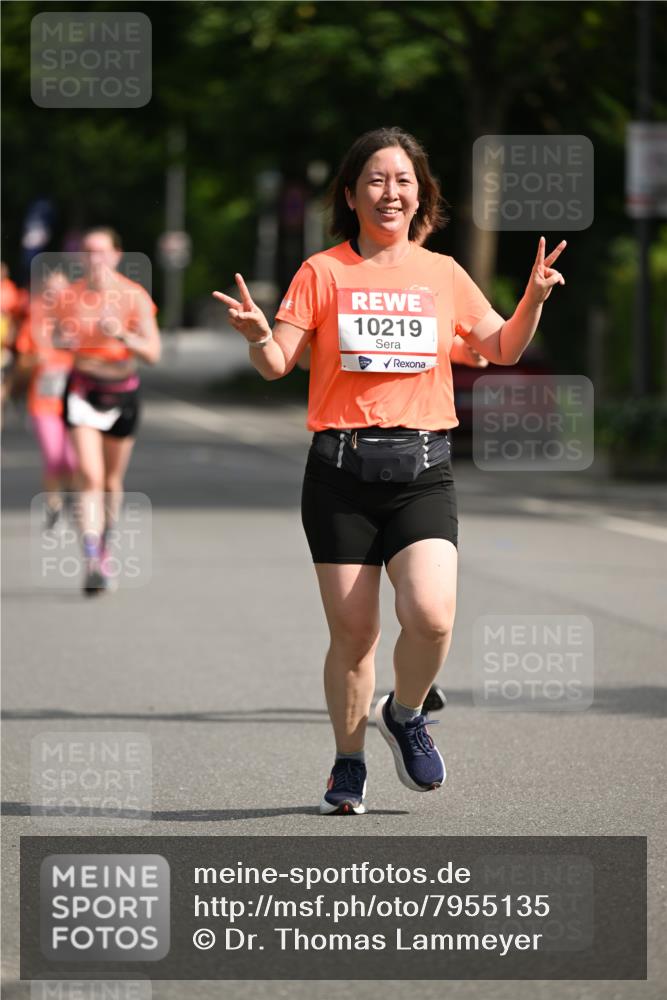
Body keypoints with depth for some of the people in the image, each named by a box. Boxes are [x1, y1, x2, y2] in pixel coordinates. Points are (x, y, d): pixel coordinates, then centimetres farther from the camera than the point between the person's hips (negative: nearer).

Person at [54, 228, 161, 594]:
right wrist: (64, 341, -14)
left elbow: (152, 353, -13)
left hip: (122, 391, 1)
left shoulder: (134, 296, -8)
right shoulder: (70, 296, -4)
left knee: (112, 479, 14)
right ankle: (91, 564, -22)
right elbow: (58, 336, 11)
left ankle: (104, 553, 35)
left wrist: (122, 334, -30)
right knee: (90, 477, -16)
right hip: (82, 389, -1)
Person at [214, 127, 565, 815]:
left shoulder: (443, 274, 11)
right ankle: (348, 765, 20)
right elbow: (277, 363, -1)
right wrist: (258, 335, -23)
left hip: (421, 471, 1)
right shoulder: (322, 273, 4)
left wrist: (532, 301, 0)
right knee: (352, 632, -1)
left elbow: (502, 350, 19)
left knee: (431, 615, -19)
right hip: (340, 472, -1)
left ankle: (404, 715, 12)